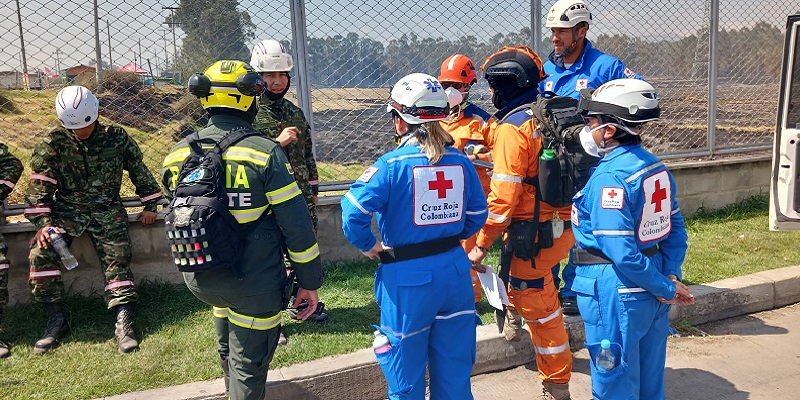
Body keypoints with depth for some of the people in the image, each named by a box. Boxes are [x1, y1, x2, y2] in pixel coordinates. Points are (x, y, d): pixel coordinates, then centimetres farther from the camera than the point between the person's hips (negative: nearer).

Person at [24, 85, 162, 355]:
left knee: (117, 257, -21)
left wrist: (150, 206, 8)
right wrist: (43, 224, -14)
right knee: (41, 252, -22)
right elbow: (39, 187, -2)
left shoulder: (116, 138, 0)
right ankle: (56, 321, -10)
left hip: (107, 209, -1)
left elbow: (139, 171, 10)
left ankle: (124, 324, -20)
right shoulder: (52, 145, -1)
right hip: (66, 209, 1)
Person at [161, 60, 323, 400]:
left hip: (200, 282, 6)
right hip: (254, 285, -6)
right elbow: (296, 226, -16)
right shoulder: (266, 152, -17)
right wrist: (310, 282, -6)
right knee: (248, 366, 11)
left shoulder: (177, 155, -2)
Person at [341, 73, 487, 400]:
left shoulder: (392, 164, -15)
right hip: (455, 271, 5)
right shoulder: (459, 161, 0)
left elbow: (353, 212, -22)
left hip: (408, 278, -4)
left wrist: (368, 246, -6)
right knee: (455, 370, 20)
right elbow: (478, 214, 9)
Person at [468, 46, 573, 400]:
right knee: (535, 301, 25)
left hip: (535, 234, -9)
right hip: (562, 225, 9)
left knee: (539, 308, 4)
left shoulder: (511, 127, -17)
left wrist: (482, 245, -17)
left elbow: (505, 195, -22)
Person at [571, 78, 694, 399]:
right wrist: (671, 279, 3)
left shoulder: (609, 177, -22)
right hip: (651, 293, 8)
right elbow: (675, 229, 7)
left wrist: (666, 288, -13)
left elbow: (623, 252, -25)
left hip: (617, 296, -8)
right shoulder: (656, 167, 3)